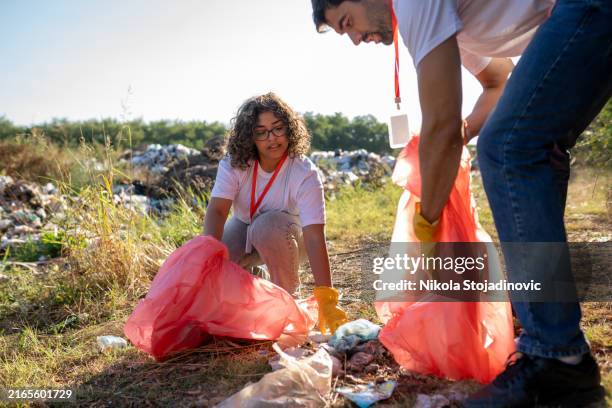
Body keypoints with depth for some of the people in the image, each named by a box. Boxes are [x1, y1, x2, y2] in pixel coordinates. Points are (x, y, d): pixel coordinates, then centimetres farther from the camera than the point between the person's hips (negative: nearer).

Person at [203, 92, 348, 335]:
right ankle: (248, 272, 12)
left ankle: (286, 297, -14)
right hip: (243, 229, 3)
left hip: (285, 235, -3)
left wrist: (326, 299, -44)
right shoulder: (234, 165, -20)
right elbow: (217, 209, -31)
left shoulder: (305, 173, -30)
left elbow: (314, 237, -37)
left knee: (268, 226, -38)